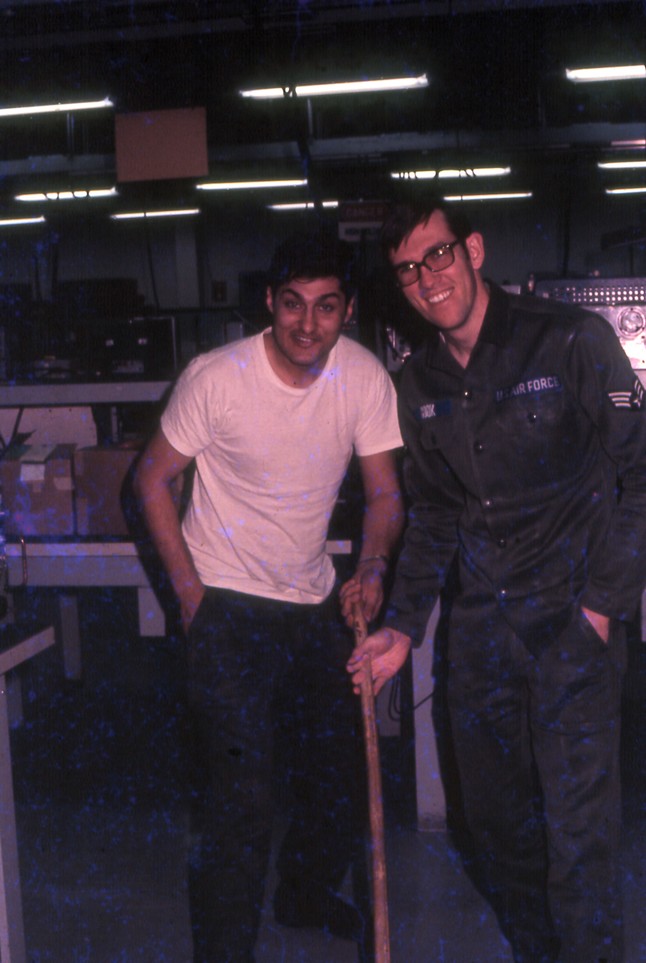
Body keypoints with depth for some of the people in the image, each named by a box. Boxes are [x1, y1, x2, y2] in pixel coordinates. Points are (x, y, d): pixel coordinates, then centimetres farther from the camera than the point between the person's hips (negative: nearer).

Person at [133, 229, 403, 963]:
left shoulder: (365, 378, -9)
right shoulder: (216, 377, -19)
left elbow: (384, 494, -2)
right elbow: (153, 480, -8)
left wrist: (372, 564, -22)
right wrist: (188, 587, -13)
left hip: (314, 599, 5)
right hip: (228, 605, -5)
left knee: (337, 764, 19)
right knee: (241, 796, -7)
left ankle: (307, 894, 46)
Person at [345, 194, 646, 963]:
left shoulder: (571, 341, -7)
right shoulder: (420, 384, 9)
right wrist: (403, 627, 8)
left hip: (571, 616, -5)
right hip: (479, 621, 5)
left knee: (576, 822, -6)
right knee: (494, 816, 13)